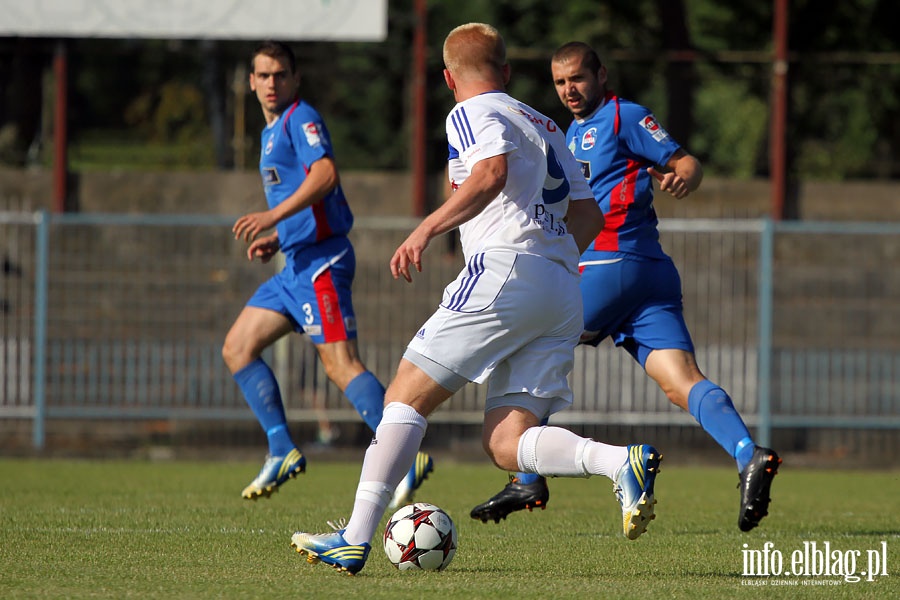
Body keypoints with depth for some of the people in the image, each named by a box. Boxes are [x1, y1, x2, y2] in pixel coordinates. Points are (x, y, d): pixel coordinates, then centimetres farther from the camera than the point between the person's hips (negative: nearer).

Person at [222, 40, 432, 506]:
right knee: (237, 348, 9)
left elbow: (325, 175, -24)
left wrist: (274, 216, -28)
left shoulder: (301, 119, -7)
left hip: (320, 260, -10)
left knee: (341, 364, -17)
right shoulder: (272, 130, 22)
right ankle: (282, 450, 7)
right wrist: (276, 239, 17)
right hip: (296, 263, 10)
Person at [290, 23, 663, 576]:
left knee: (406, 397, -2)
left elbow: (492, 172, -17)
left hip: (505, 270, -7)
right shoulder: (545, 126, 28)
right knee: (506, 443, 1)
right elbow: (588, 216, 27)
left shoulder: (472, 114, 4)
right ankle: (622, 462, -23)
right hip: (565, 292, 7)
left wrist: (427, 230, -21)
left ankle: (355, 540, -10)